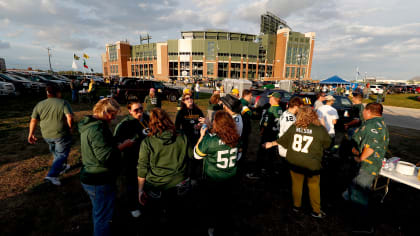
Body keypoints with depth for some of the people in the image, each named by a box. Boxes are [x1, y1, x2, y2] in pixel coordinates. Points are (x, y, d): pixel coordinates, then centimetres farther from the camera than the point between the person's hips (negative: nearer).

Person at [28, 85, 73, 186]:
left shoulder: (39, 104, 3)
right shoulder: (63, 103, -11)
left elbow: (33, 120, 3)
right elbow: (70, 117, -21)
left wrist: (31, 133, 10)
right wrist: (70, 127, -5)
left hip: (46, 134, 6)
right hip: (61, 134, -6)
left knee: (56, 152, 25)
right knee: (61, 154, 5)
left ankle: (62, 167, 42)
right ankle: (52, 175, -4)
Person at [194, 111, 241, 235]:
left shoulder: (210, 139, -28)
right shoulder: (236, 138, -13)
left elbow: (197, 155, -12)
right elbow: (237, 156, 1)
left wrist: (202, 136, -7)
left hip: (213, 179, -3)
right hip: (230, 177, 4)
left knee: (213, 202, 21)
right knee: (226, 200, 25)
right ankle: (223, 224, 49)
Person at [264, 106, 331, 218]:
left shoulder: (294, 127, -7)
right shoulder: (320, 129, -13)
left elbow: (282, 140, 5)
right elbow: (327, 143, 4)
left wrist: (271, 144, 21)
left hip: (294, 162, 2)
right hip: (311, 163, -2)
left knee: (297, 183, 19)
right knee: (314, 185, 17)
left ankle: (296, 206, 36)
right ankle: (316, 211, 31)